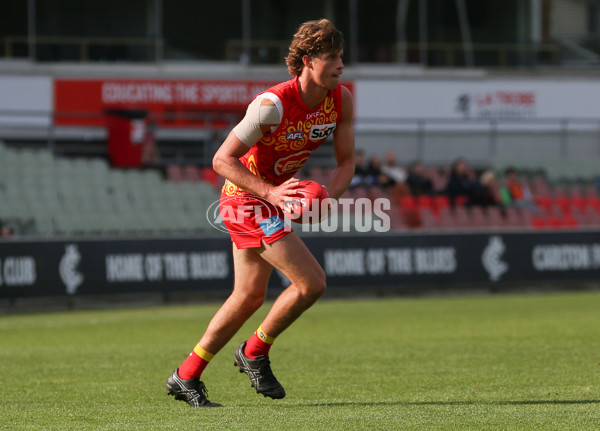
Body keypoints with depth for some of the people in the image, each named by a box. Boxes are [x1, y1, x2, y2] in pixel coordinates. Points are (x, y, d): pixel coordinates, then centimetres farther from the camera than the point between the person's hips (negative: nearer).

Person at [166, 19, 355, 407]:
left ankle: (187, 376, 24)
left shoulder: (342, 100, -7)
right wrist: (270, 193, -31)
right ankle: (255, 353, 6)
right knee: (311, 282, -15)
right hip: (247, 198, -8)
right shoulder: (273, 105, -27)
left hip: (275, 194, 8)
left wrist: (327, 197, -19)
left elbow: (346, 162, 1)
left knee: (250, 296, 14)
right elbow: (222, 160, -22)